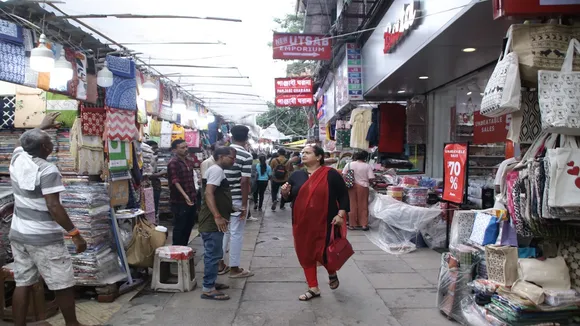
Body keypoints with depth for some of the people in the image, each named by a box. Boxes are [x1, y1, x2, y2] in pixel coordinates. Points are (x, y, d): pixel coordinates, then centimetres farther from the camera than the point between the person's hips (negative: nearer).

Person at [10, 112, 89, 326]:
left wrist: (42, 126, 41)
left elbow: (27, 141, 27)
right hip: (44, 238, -8)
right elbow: (54, 207, -23)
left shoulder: (17, 159, 2)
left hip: (18, 234, 8)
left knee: (23, 283, 12)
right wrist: (75, 233, -19)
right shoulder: (48, 170, -19)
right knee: (63, 284, 6)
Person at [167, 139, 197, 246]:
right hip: (179, 201, -8)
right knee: (179, 227, 1)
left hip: (191, 200, 8)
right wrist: (185, 195, -34)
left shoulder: (189, 162, 13)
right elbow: (175, 181, -24)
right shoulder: (173, 163, -14)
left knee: (189, 225, 17)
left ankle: (184, 247, 30)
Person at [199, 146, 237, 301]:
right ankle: (208, 289, 1)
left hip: (214, 222, 11)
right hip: (212, 222, -11)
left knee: (214, 254, 18)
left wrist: (229, 208, 27)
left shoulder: (218, 170, 18)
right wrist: (217, 216, -29)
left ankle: (210, 282, 29)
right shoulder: (216, 169, -14)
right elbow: (208, 193, -25)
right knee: (213, 255, -5)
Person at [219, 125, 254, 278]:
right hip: (237, 200, -6)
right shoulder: (246, 156, -13)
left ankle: (220, 264, 24)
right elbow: (244, 181, -19)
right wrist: (244, 205, -14)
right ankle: (234, 268, 9)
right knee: (236, 233, 2)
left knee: (223, 230, 17)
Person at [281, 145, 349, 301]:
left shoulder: (331, 174, -6)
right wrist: (285, 192, -8)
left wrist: (341, 214, -13)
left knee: (323, 253, -3)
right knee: (305, 255, 8)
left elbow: (343, 195, -2)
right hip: (302, 223, 5)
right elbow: (289, 198, 14)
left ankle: (332, 273, 33)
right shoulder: (296, 175, 6)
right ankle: (313, 288, 25)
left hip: (324, 223, -4)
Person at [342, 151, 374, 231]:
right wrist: (367, 182, 11)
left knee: (352, 205, 8)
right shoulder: (367, 166, -3)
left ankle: (352, 224, 13)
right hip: (363, 186, -2)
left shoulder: (349, 164, 3)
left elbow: (344, 175, 1)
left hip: (351, 186, 2)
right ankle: (364, 224, 8)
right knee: (363, 205, 6)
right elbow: (371, 178, -8)